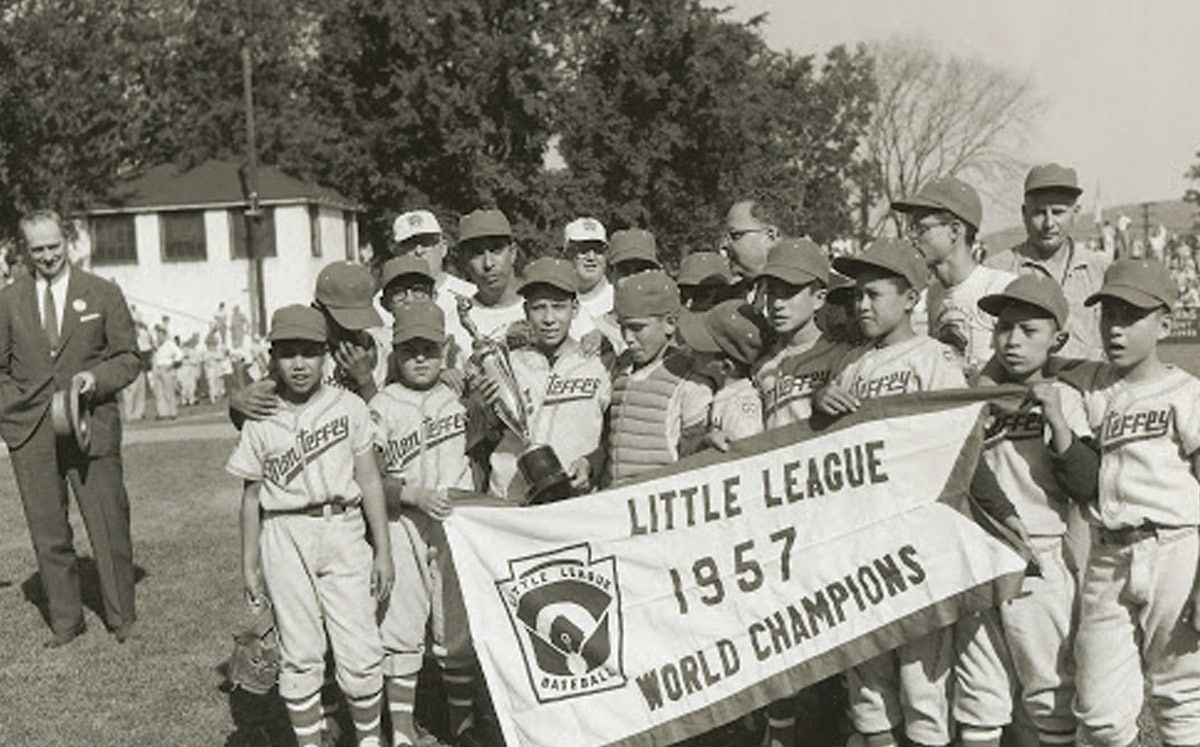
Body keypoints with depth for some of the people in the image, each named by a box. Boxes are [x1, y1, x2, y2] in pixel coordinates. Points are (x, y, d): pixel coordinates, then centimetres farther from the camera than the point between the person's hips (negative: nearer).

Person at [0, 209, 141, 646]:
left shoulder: (103, 294, 5)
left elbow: (128, 359, 7)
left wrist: (96, 378, -12)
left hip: (92, 426, -2)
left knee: (109, 525, 1)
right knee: (47, 533, 5)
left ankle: (122, 618, 15)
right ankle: (65, 622, 18)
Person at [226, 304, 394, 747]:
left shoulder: (349, 407, 3)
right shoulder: (261, 421, 3)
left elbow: (369, 480, 5)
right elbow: (252, 495, 9)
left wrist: (383, 549, 3)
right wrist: (249, 564, 9)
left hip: (344, 531, 0)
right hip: (285, 537, 0)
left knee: (361, 652, -1)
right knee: (300, 654, 5)